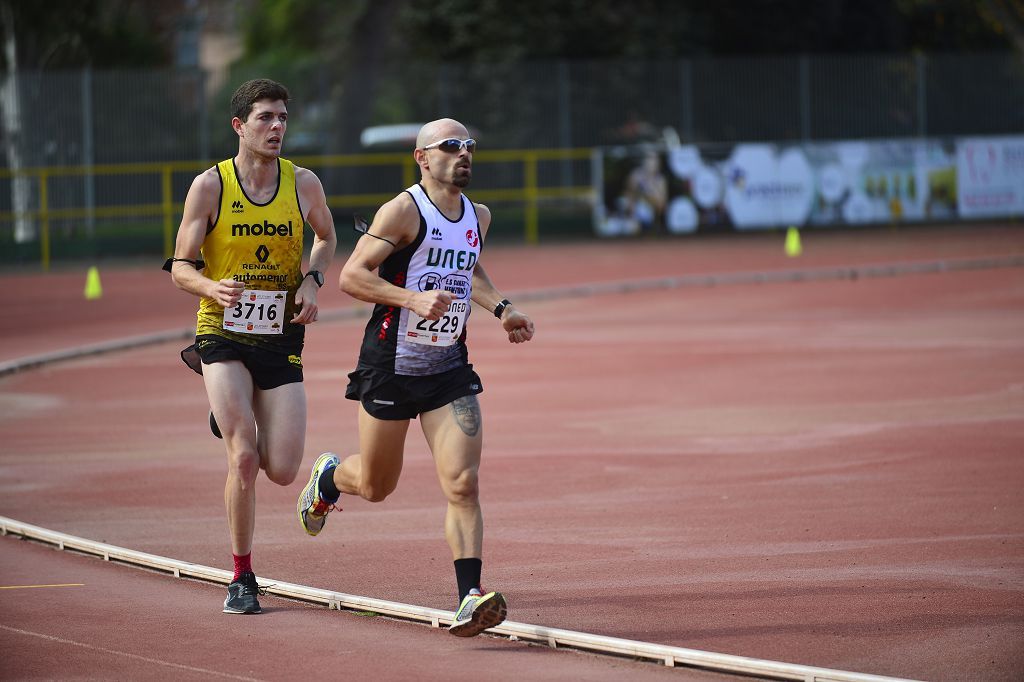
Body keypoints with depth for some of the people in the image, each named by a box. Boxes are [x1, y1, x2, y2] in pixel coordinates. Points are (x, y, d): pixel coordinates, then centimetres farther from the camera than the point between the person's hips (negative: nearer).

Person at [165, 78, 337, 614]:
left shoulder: (304, 184, 0)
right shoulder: (209, 186, -7)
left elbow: (326, 237, 20)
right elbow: (181, 268, -4)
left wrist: (312, 281, 0)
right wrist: (213, 288, -27)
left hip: (281, 339, 3)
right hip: (223, 334, -3)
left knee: (282, 471, -3)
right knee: (243, 459, -15)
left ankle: (234, 416, 32)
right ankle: (242, 577, 3)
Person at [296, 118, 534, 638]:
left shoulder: (478, 218, 8)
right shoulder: (403, 211, -13)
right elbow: (351, 276, -18)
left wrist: (501, 309, 13)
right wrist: (413, 299, -30)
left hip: (449, 368, 4)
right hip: (391, 365, -4)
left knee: (463, 484, -12)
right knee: (375, 486, 13)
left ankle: (470, 599, -16)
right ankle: (328, 478, 48)